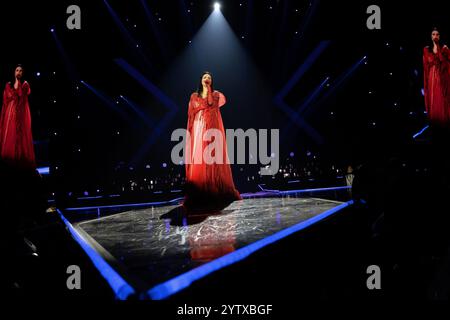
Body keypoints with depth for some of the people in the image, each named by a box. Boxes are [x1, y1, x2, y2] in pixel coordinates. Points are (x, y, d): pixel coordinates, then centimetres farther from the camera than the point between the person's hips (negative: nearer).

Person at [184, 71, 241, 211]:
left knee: (213, 155, -10)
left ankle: (214, 189, -9)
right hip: (198, 128, 2)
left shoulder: (215, 94, 13)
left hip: (212, 127, -1)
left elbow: (212, 103, -8)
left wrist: (208, 90, -4)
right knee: (198, 156, -6)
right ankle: (199, 192, -7)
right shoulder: (194, 96, 17)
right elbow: (191, 113, 12)